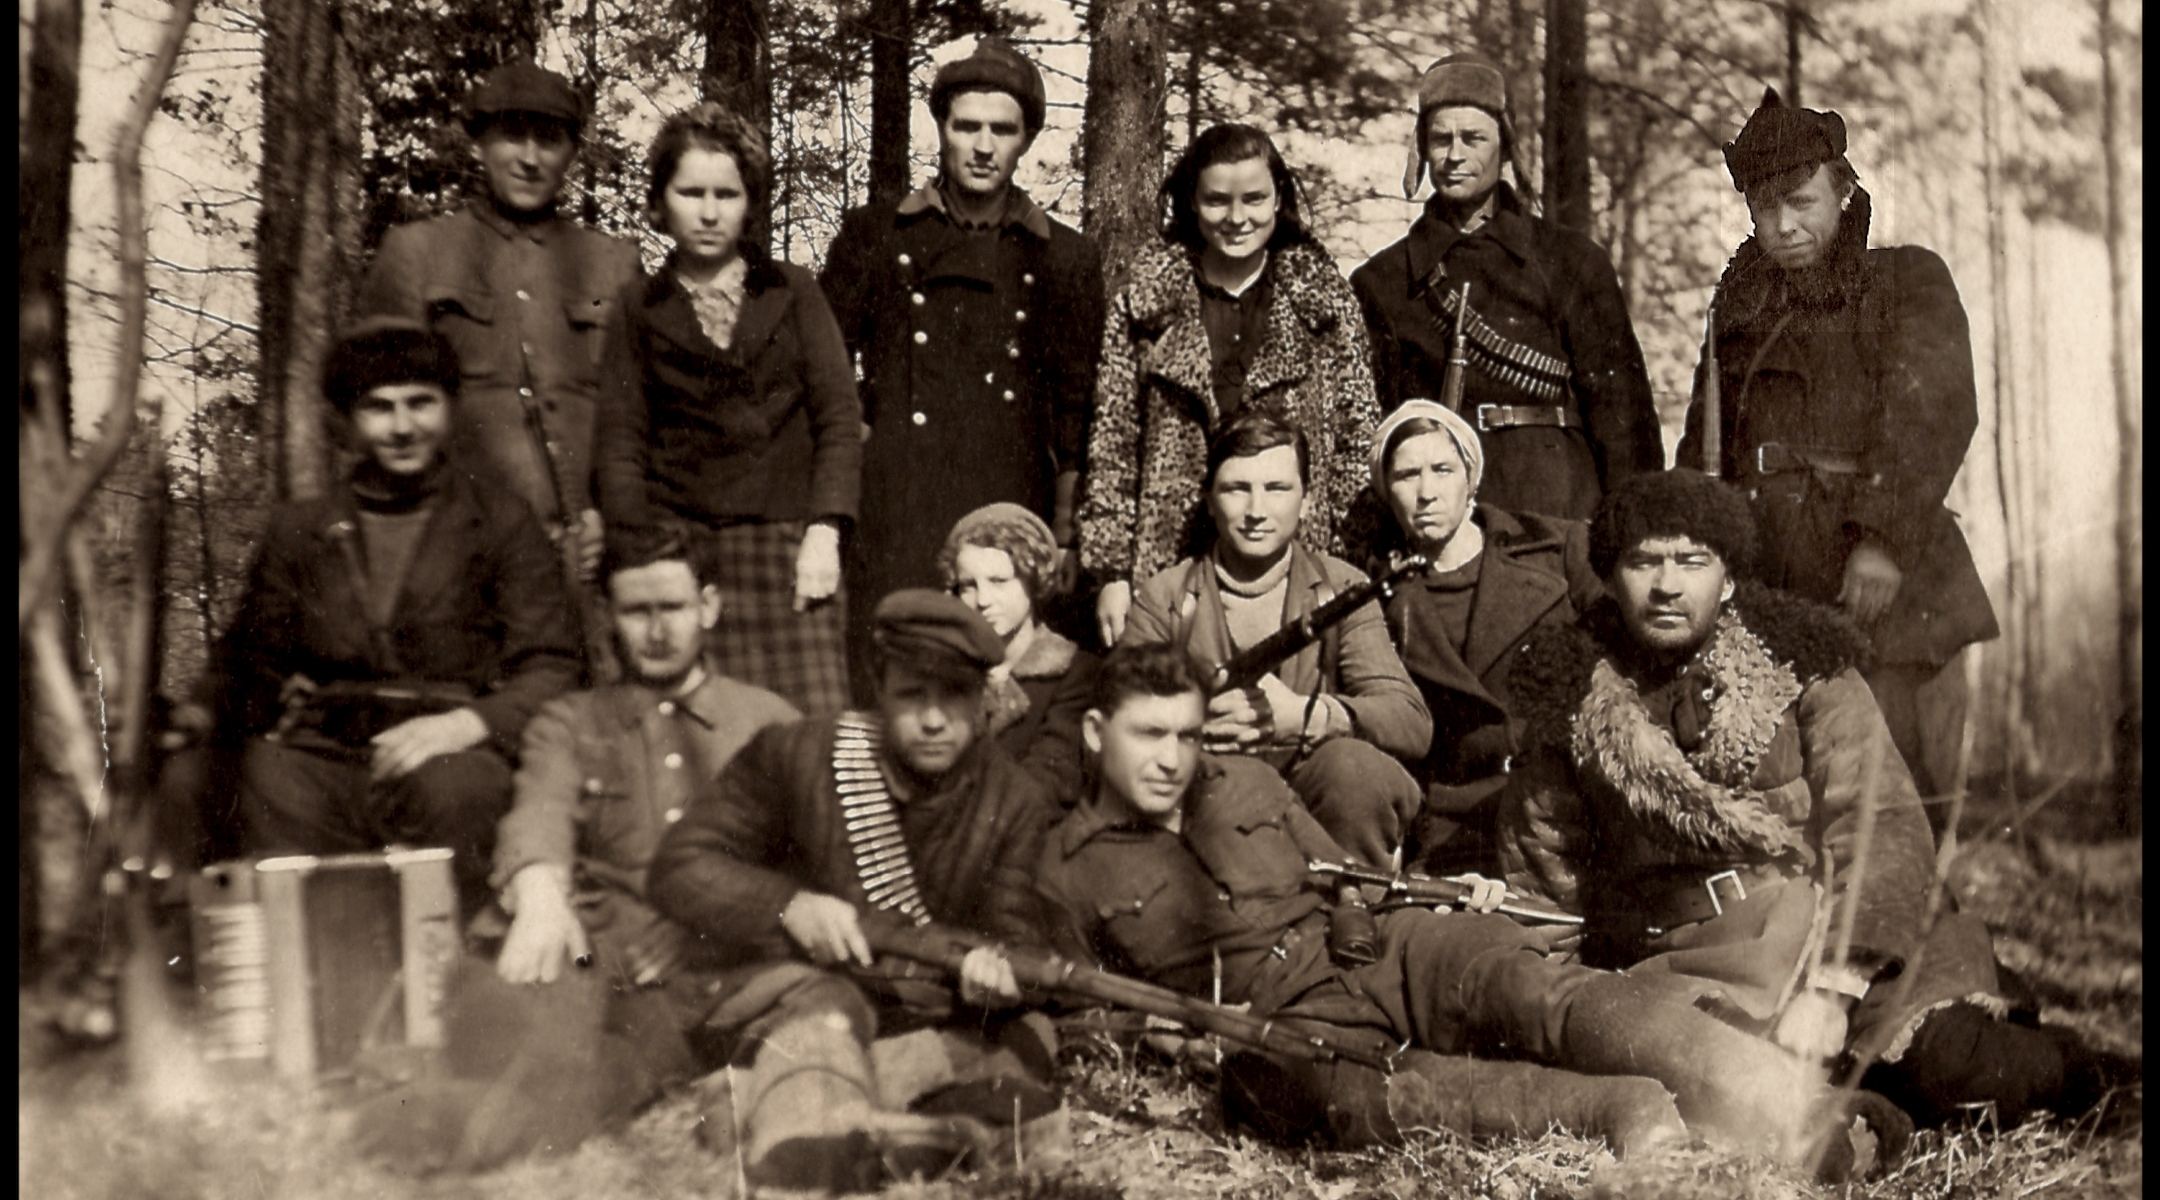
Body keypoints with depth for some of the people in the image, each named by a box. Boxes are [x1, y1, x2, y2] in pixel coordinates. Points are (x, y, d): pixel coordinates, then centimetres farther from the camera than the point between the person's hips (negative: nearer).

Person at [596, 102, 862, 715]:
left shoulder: (793, 292, 13)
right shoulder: (640, 308, 13)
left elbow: (839, 420, 8)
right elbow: (622, 442, 8)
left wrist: (825, 531, -5)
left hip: (789, 546, 0)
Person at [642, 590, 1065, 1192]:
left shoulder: (1016, 801, 5)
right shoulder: (795, 756, -1)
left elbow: (1018, 933, -3)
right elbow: (678, 867, 0)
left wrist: (999, 967, -29)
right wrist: (788, 905, -17)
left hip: (940, 1017, 3)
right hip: (805, 980, -2)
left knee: (1025, 1036, -28)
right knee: (819, 1008, -36)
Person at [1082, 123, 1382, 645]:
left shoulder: (1325, 302, 8)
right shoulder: (1145, 303, 7)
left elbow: (1360, 440, 7)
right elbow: (1111, 445, 6)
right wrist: (1111, 573, 1)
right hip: (1171, 559, 0)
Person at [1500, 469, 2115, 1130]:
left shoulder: (1799, 663, 2)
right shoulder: (1569, 697, 8)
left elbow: (1885, 831, -9)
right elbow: (1541, 875, 17)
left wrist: (1830, 987, -23)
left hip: (1828, 944, -1)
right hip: (1664, 965, 1)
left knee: (1957, 1066, -28)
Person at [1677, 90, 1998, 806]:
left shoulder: (1909, 281, 8)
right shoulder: (1739, 305, 23)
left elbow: (1930, 414, -7)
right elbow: (1703, 446, 24)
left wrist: (1883, 537, -18)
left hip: (1872, 568, -4)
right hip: (1763, 573, 4)